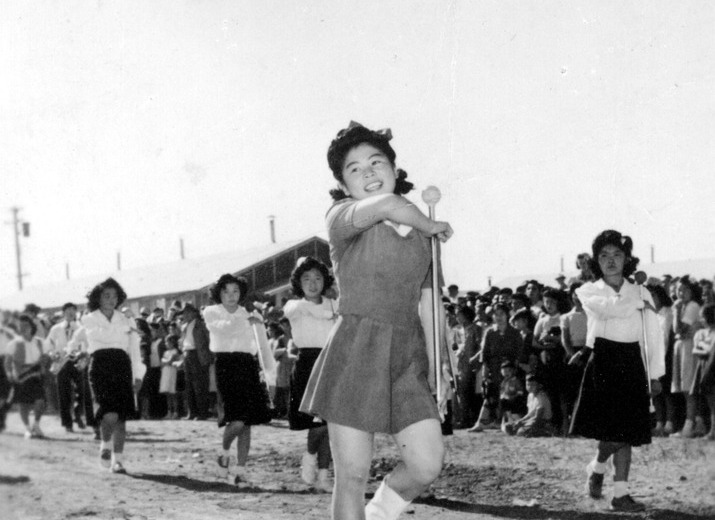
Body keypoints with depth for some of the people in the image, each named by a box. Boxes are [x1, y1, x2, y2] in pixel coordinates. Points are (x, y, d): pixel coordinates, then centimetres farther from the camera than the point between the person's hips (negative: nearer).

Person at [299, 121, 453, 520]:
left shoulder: (419, 233, 14)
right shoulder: (342, 217, -5)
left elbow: (423, 308, 16)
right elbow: (387, 207, -27)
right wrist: (433, 227, -8)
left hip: (408, 356, 5)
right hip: (356, 352, -5)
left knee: (428, 465, -4)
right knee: (353, 475, -2)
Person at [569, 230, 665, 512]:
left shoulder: (640, 293, 11)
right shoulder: (589, 291, 3)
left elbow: (653, 336, 10)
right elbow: (611, 308, -19)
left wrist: (655, 374, 4)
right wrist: (639, 303, -4)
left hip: (632, 365, 3)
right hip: (602, 364, -3)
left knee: (626, 434, 2)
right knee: (612, 432, -11)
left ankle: (621, 494, 7)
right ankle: (597, 467, 20)